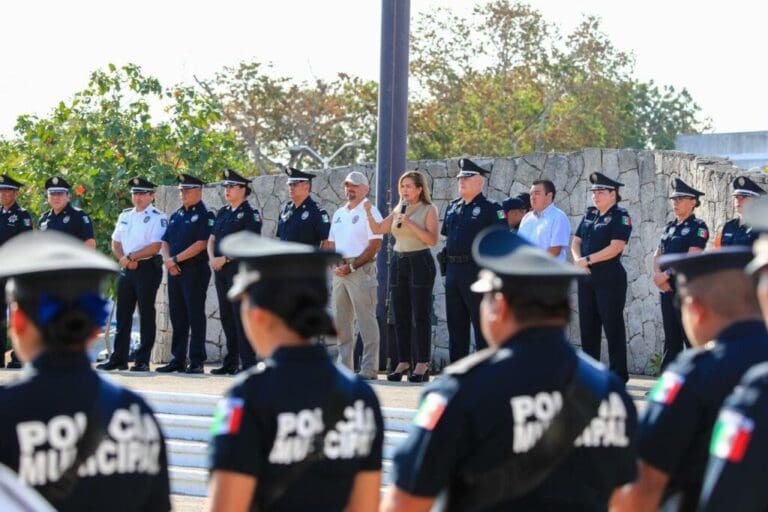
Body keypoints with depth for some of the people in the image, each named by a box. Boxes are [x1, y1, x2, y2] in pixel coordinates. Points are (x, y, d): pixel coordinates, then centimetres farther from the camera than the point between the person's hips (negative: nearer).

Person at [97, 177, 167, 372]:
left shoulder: (158, 218, -6)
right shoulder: (125, 215, 15)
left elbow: (155, 247, -15)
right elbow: (116, 243, 14)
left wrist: (131, 257, -15)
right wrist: (123, 259, -5)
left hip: (147, 268, -6)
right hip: (126, 269, 6)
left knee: (146, 314, -1)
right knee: (123, 315, 7)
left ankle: (142, 360, 2)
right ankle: (119, 358, 12)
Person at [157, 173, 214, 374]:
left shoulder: (205, 215, -5)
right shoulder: (176, 215, 18)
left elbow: (202, 244, -15)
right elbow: (165, 242, 17)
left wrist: (176, 259, -15)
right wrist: (168, 260, -4)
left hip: (195, 271, -7)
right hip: (175, 272, 7)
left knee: (195, 317, -5)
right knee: (177, 317, 9)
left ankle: (196, 362, -3)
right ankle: (177, 360, 14)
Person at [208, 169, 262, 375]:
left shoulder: (250, 214, -6)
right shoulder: (222, 213, 17)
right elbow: (212, 239, 16)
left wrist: (225, 259, -17)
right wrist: (212, 258, -4)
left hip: (240, 270, -8)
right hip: (221, 271, 8)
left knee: (241, 317, -9)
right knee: (226, 317, 10)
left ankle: (248, 364, -7)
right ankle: (230, 363, 15)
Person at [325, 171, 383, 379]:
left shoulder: (369, 212, -4)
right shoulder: (339, 214, 19)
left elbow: (375, 245, -12)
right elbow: (331, 243, 20)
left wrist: (352, 267, -16)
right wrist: (334, 265, 0)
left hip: (361, 270, -8)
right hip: (340, 271, 8)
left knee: (366, 321, -8)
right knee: (341, 321, 8)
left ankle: (369, 369, -8)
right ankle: (344, 367, 14)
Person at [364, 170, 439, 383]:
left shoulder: (428, 209, -2)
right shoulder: (398, 211, 15)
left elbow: (432, 239, -12)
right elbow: (377, 229, 10)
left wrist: (410, 224, -18)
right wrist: (368, 212, -5)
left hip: (420, 263, -6)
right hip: (398, 262, 6)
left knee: (420, 315, -6)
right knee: (400, 316, 5)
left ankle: (422, 364, -4)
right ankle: (403, 362, 10)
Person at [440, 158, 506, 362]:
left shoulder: (490, 208, -5)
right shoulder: (452, 207, 16)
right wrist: (447, 265, 15)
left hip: (476, 271, -7)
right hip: (453, 270, 7)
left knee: (481, 322, -5)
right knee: (455, 323, 10)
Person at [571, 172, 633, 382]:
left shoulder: (620, 216, -7)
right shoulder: (589, 215, 14)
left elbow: (615, 247, -17)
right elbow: (576, 241, 14)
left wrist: (588, 260, -16)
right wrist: (578, 259, -7)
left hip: (610, 278, -7)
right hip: (587, 278, 7)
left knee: (613, 325, -4)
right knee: (587, 325, 11)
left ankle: (618, 374, 1)